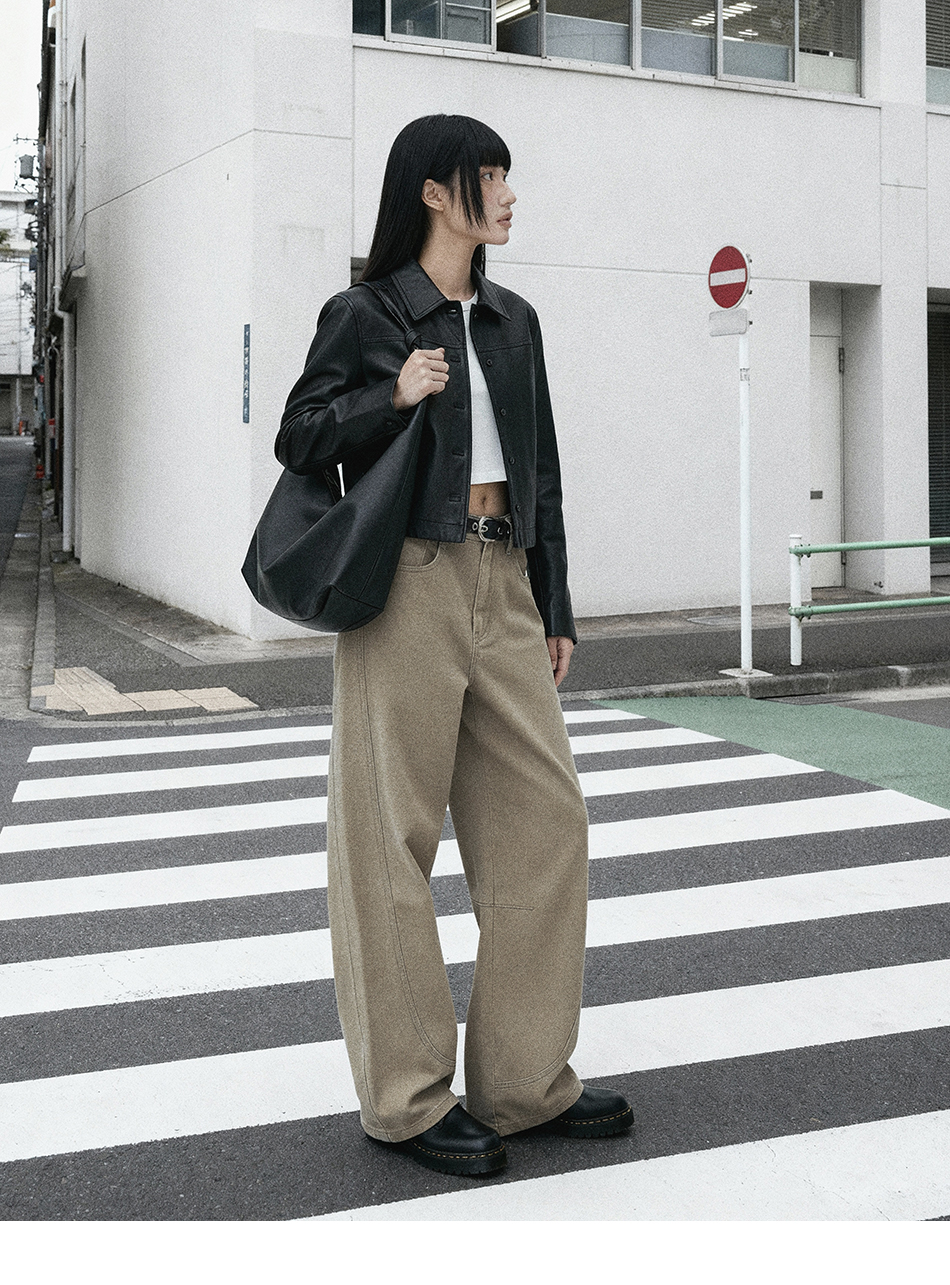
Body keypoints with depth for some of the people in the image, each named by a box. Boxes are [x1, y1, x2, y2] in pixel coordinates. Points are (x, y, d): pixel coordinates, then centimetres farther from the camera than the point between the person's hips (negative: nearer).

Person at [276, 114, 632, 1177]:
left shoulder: (512, 321, 17)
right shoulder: (364, 316, 1)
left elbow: (540, 471, 18)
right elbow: (297, 439, 2)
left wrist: (556, 610, 15)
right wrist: (393, 397, -13)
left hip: (502, 589, 6)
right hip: (408, 586, -6)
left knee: (545, 818, 3)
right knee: (394, 836, -1)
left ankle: (527, 1078, 15)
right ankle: (407, 1096, 9)